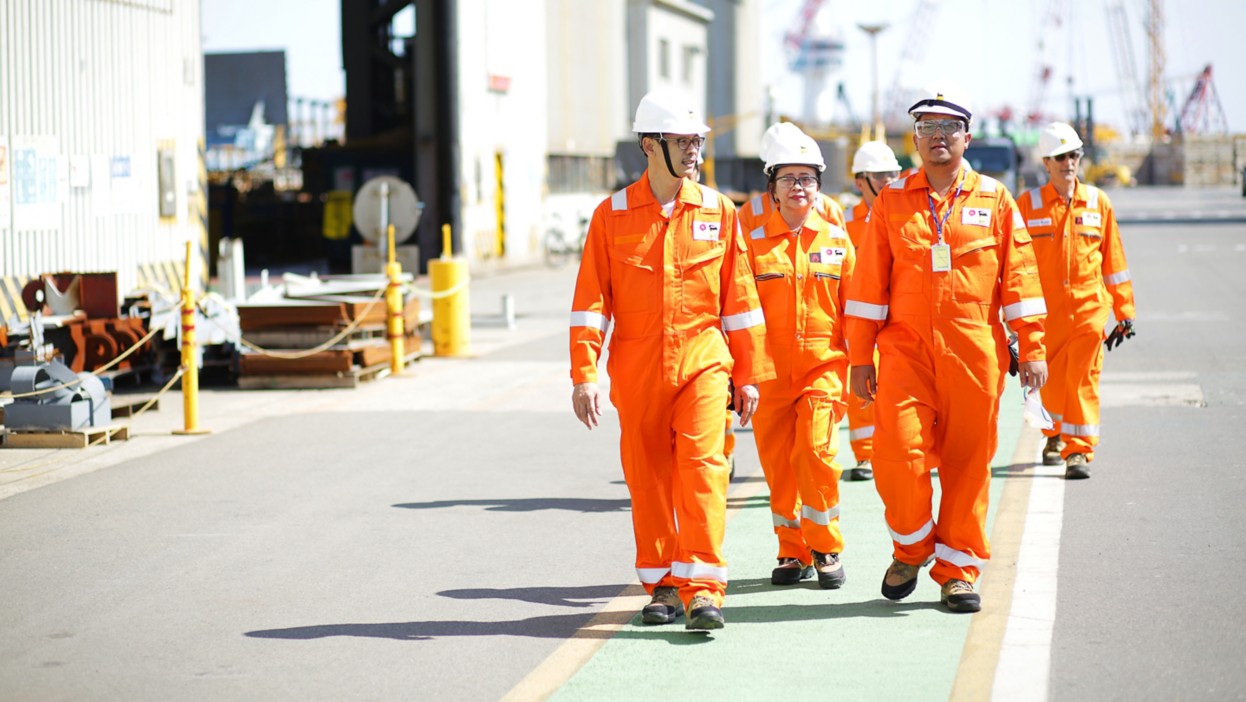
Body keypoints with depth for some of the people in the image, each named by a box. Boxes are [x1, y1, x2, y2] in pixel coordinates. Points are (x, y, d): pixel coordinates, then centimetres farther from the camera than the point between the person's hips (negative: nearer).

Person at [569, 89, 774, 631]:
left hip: (702, 362, -1)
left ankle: (702, 589, -13)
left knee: (702, 467, -14)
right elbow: (590, 302, 1)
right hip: (637, 371, 1)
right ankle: (663, 586, 21)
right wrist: (584, 375, -7)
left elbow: (739, 298, 8)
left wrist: (749, 375, 7)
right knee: (648, 479, 7)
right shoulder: (613, 214, 1)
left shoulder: (717, 210, 4)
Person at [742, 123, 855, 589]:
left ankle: (826, 549, 3)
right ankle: (793, 552, 19)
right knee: (778, 462, 4)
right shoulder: (754, 244, 2)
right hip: (770, 371, 1)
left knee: (815, 450, -13)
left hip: (823, 365, -1)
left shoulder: (836, 242, 5)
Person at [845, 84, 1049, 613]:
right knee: (897, 452, -13)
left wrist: (1032, 350, 1)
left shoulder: (994, 200, 7)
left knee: (967, 463, 3)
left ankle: (958, 572, 15)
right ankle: (911, 547, 12)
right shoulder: (891, 202, 7)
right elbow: (868, 285, 7)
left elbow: (1019, 278, 6)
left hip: (974, 352, 0)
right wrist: (860, 359, 2)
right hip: (906, 350, 0)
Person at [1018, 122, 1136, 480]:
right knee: (1051, 379, 10)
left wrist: (1124, 311, 9)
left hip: (1089, 307, 0)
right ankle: (1055, 434, 36)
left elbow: (1113, 260, 10)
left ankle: (1078, 450, -4)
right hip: (1044, 310, 0)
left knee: (1083, 379, -7)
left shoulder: (1097, 202, 5)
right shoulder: (1027, 204, 0)